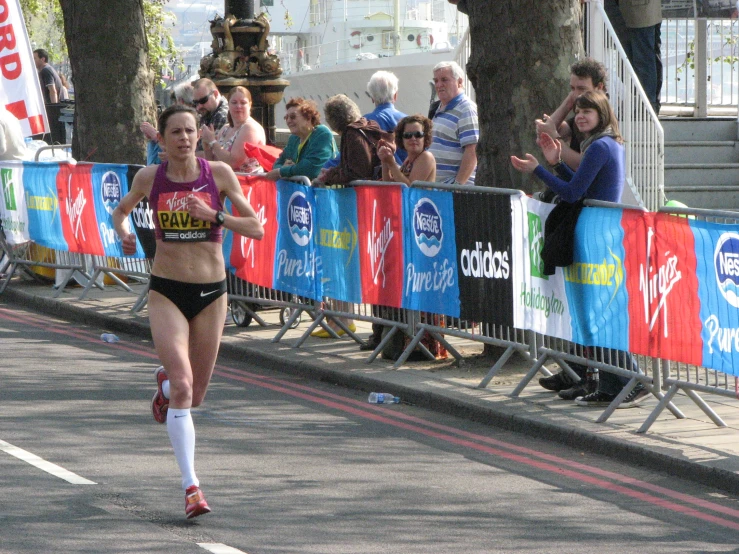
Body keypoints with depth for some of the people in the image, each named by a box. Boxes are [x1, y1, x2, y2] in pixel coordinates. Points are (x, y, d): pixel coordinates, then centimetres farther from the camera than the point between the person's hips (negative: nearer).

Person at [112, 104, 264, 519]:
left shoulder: (219, 173, -5)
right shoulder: (149, 178, -2)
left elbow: (256, 228, -6)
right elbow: (121, 211, 18)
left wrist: (214, 215, -20)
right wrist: (124, 232, -4)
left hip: (211, 293, 1)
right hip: (166, 292, -1)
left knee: (196, 394, 12)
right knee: (182, 387, -17)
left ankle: (165, 382, 50)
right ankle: (192, 486, -16)